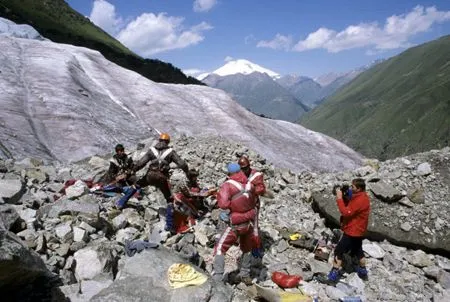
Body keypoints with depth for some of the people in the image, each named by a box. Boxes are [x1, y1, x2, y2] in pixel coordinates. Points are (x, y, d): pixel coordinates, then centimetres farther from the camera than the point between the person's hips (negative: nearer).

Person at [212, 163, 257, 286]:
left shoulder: (227, 185, -15)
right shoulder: (249, 184, 0)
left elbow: (223, 204, -26)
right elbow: (253, 202, 10)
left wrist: (219, 194, -8)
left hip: (235, 225, -5)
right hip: (249, 222, 5)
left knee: (220, 248, 6)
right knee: (247, 248, 25)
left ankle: (217, 279, 1)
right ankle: (245, 275, 38)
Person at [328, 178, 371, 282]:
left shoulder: (360, 200, -28)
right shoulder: (362, 197, 5)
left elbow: (346, 212, -29)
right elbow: (349, 208, 10)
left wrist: (339, 198, -27)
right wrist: (344, 197, -4)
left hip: (352, 232, -10)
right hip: (357, 231, 10)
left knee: (338, 251, -2)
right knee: (358, 251, 25)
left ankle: (334, 274, 3)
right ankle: (363, 271, 40)